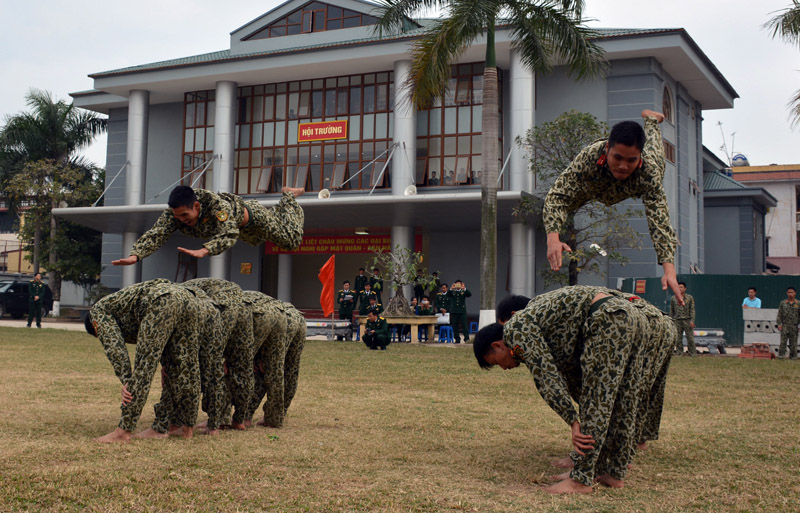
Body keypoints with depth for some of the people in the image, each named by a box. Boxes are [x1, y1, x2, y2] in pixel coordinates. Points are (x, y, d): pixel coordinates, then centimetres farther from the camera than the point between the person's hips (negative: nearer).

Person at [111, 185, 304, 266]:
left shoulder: (217, 205, -50)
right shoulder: (174, 212, -35)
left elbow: (228, 234, -63)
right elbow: (156, 234, -44)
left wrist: (203, 251, -81)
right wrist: (135, 255, -63)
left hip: (248, 215, -6)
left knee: (292, 240, 13)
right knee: (257, 241, 35)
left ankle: (288, 196, 37)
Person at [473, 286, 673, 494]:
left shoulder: (515, 330, -2)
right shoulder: (534, 330, 26)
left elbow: (547, 377, -10)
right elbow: (567, 373, 30)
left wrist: (574, 422, -10)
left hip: (609, 319, -10)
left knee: (597, 398, -5)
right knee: (625, 403, 14)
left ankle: (581, 479, 0)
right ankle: (615, 472, 23)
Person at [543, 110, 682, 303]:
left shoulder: (648, 171, -48)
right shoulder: (588, 157, -49)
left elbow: (660, 221, -51)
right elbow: (558, 196, -48)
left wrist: (669, 269, -64)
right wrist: (553, 237, -66)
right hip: (595, 182, 0)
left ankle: (651, 119, 60)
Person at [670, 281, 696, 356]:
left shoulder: (690, 298, 3)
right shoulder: (673, 298, 7)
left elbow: (692, 310, 0)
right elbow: (671, 311, 11)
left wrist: (692, 321, -9)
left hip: (687, 320, -1)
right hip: (677, 321, 1)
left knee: (690, 338, -3)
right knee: (678, 339, 1)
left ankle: (692, 353, 3)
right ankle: (679, 353, 7)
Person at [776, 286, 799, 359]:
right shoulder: (783, 303, 5)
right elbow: (779, 314, 5)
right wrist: (779, 324, -3)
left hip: (794, 326, 0)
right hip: (785, 325, 0)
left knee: (793, 342, 4)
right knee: (783, 341, -5)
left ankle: (793, 356, 13)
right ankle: (781, 355, 0)